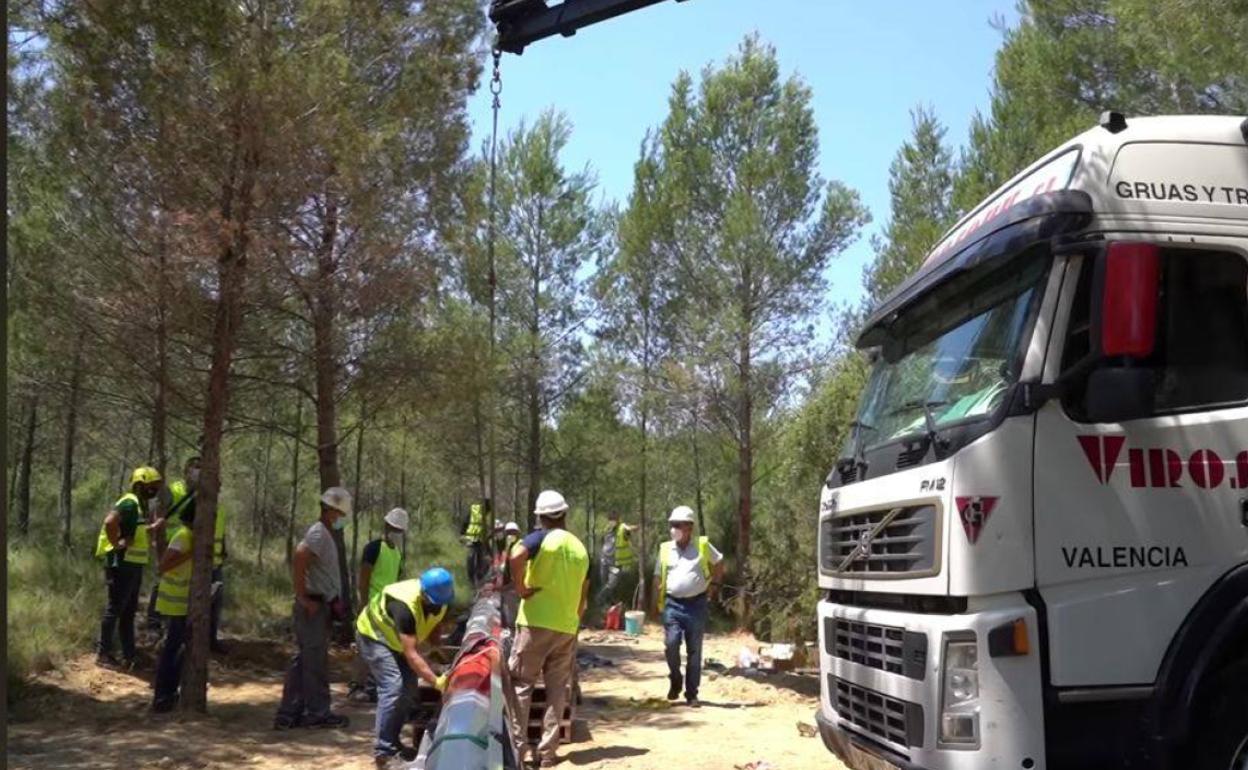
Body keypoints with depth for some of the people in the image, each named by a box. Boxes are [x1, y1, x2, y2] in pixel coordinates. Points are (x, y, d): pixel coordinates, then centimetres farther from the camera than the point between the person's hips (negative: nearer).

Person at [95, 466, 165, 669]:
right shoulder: (129, 503, -17)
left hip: (134, 565, 10)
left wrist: (152, 528, 13)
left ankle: (129, 655, 19)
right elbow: (110, 522, -33)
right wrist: (117, 543, -23)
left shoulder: (140, 505, 15)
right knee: (114, 609, -1)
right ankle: (103, 653, 8)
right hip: (122, 565, -10)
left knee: (129, 611, 13)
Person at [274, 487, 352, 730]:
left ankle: (288, 714, 17)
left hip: (320, 604, 10)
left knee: (303, 659, 12)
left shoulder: (325, 534, 17)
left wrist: (334, 599, 16)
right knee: (316, 659, -1)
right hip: (313, 606, -10)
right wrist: (303, 597, -25)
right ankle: (318, 713, 7)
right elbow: (300, 555, -31)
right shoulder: (318, 533, -14)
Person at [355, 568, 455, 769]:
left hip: (396, 639, 8)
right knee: (393, 686, -21)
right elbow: (411, 654, -42)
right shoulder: (405, 605, -41)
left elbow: (432, 628, 1)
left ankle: (393, 741, 18)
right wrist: (436, 681, -48)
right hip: (373, 634, -8)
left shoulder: (440, 599, -18)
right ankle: (383, 752, -15)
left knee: (408, 687, 3)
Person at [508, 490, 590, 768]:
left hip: (536, 623, -4)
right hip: (567, 627, 5)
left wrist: (520, 589, -14)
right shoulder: (581, 548, 12)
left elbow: (516, 556, -27)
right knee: (557, 689, 10)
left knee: (520, 684, 4)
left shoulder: (541, 537, -5)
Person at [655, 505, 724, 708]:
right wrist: (659, 604, 3)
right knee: (671, 644, -12)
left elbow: (719, 562, 17)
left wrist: (715, 584, 11)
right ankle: (675, 681, 14)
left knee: (694, 650, 4)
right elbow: (658, 578, 10)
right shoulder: (665, 549, 6)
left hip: (697, 605, -1)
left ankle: (691, 694, 14)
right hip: (673, 605, 1)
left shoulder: (703, 546, 1)